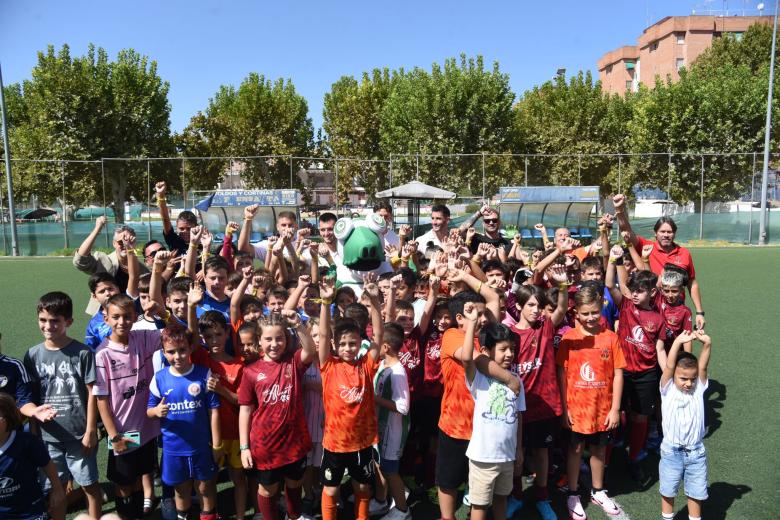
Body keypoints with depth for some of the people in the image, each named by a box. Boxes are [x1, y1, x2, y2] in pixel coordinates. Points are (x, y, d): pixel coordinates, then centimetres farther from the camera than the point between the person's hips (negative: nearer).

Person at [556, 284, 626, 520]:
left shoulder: (610, 337, -7)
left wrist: (615, 409, -5)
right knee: (575, 449, 13)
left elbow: (618, 374, -4)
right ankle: (573, 494, 31)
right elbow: (561, 374, -7)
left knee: (599, 449, 18)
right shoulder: (569, 338, -10)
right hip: (576, 408, -1)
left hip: (603, 408, 1)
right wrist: (563, 408, -8)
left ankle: (597, 491, 39)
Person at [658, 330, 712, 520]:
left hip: (695, 452, 2)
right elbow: (668, 367, -23)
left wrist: (707, 344, -34)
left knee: (696, 493, 15)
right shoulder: (668, 390, -9)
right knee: (668, 491, 14)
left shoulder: (698, 389, -3)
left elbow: (702, 367, -18)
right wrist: (677, 343, -35)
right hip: (671, 451, -2)